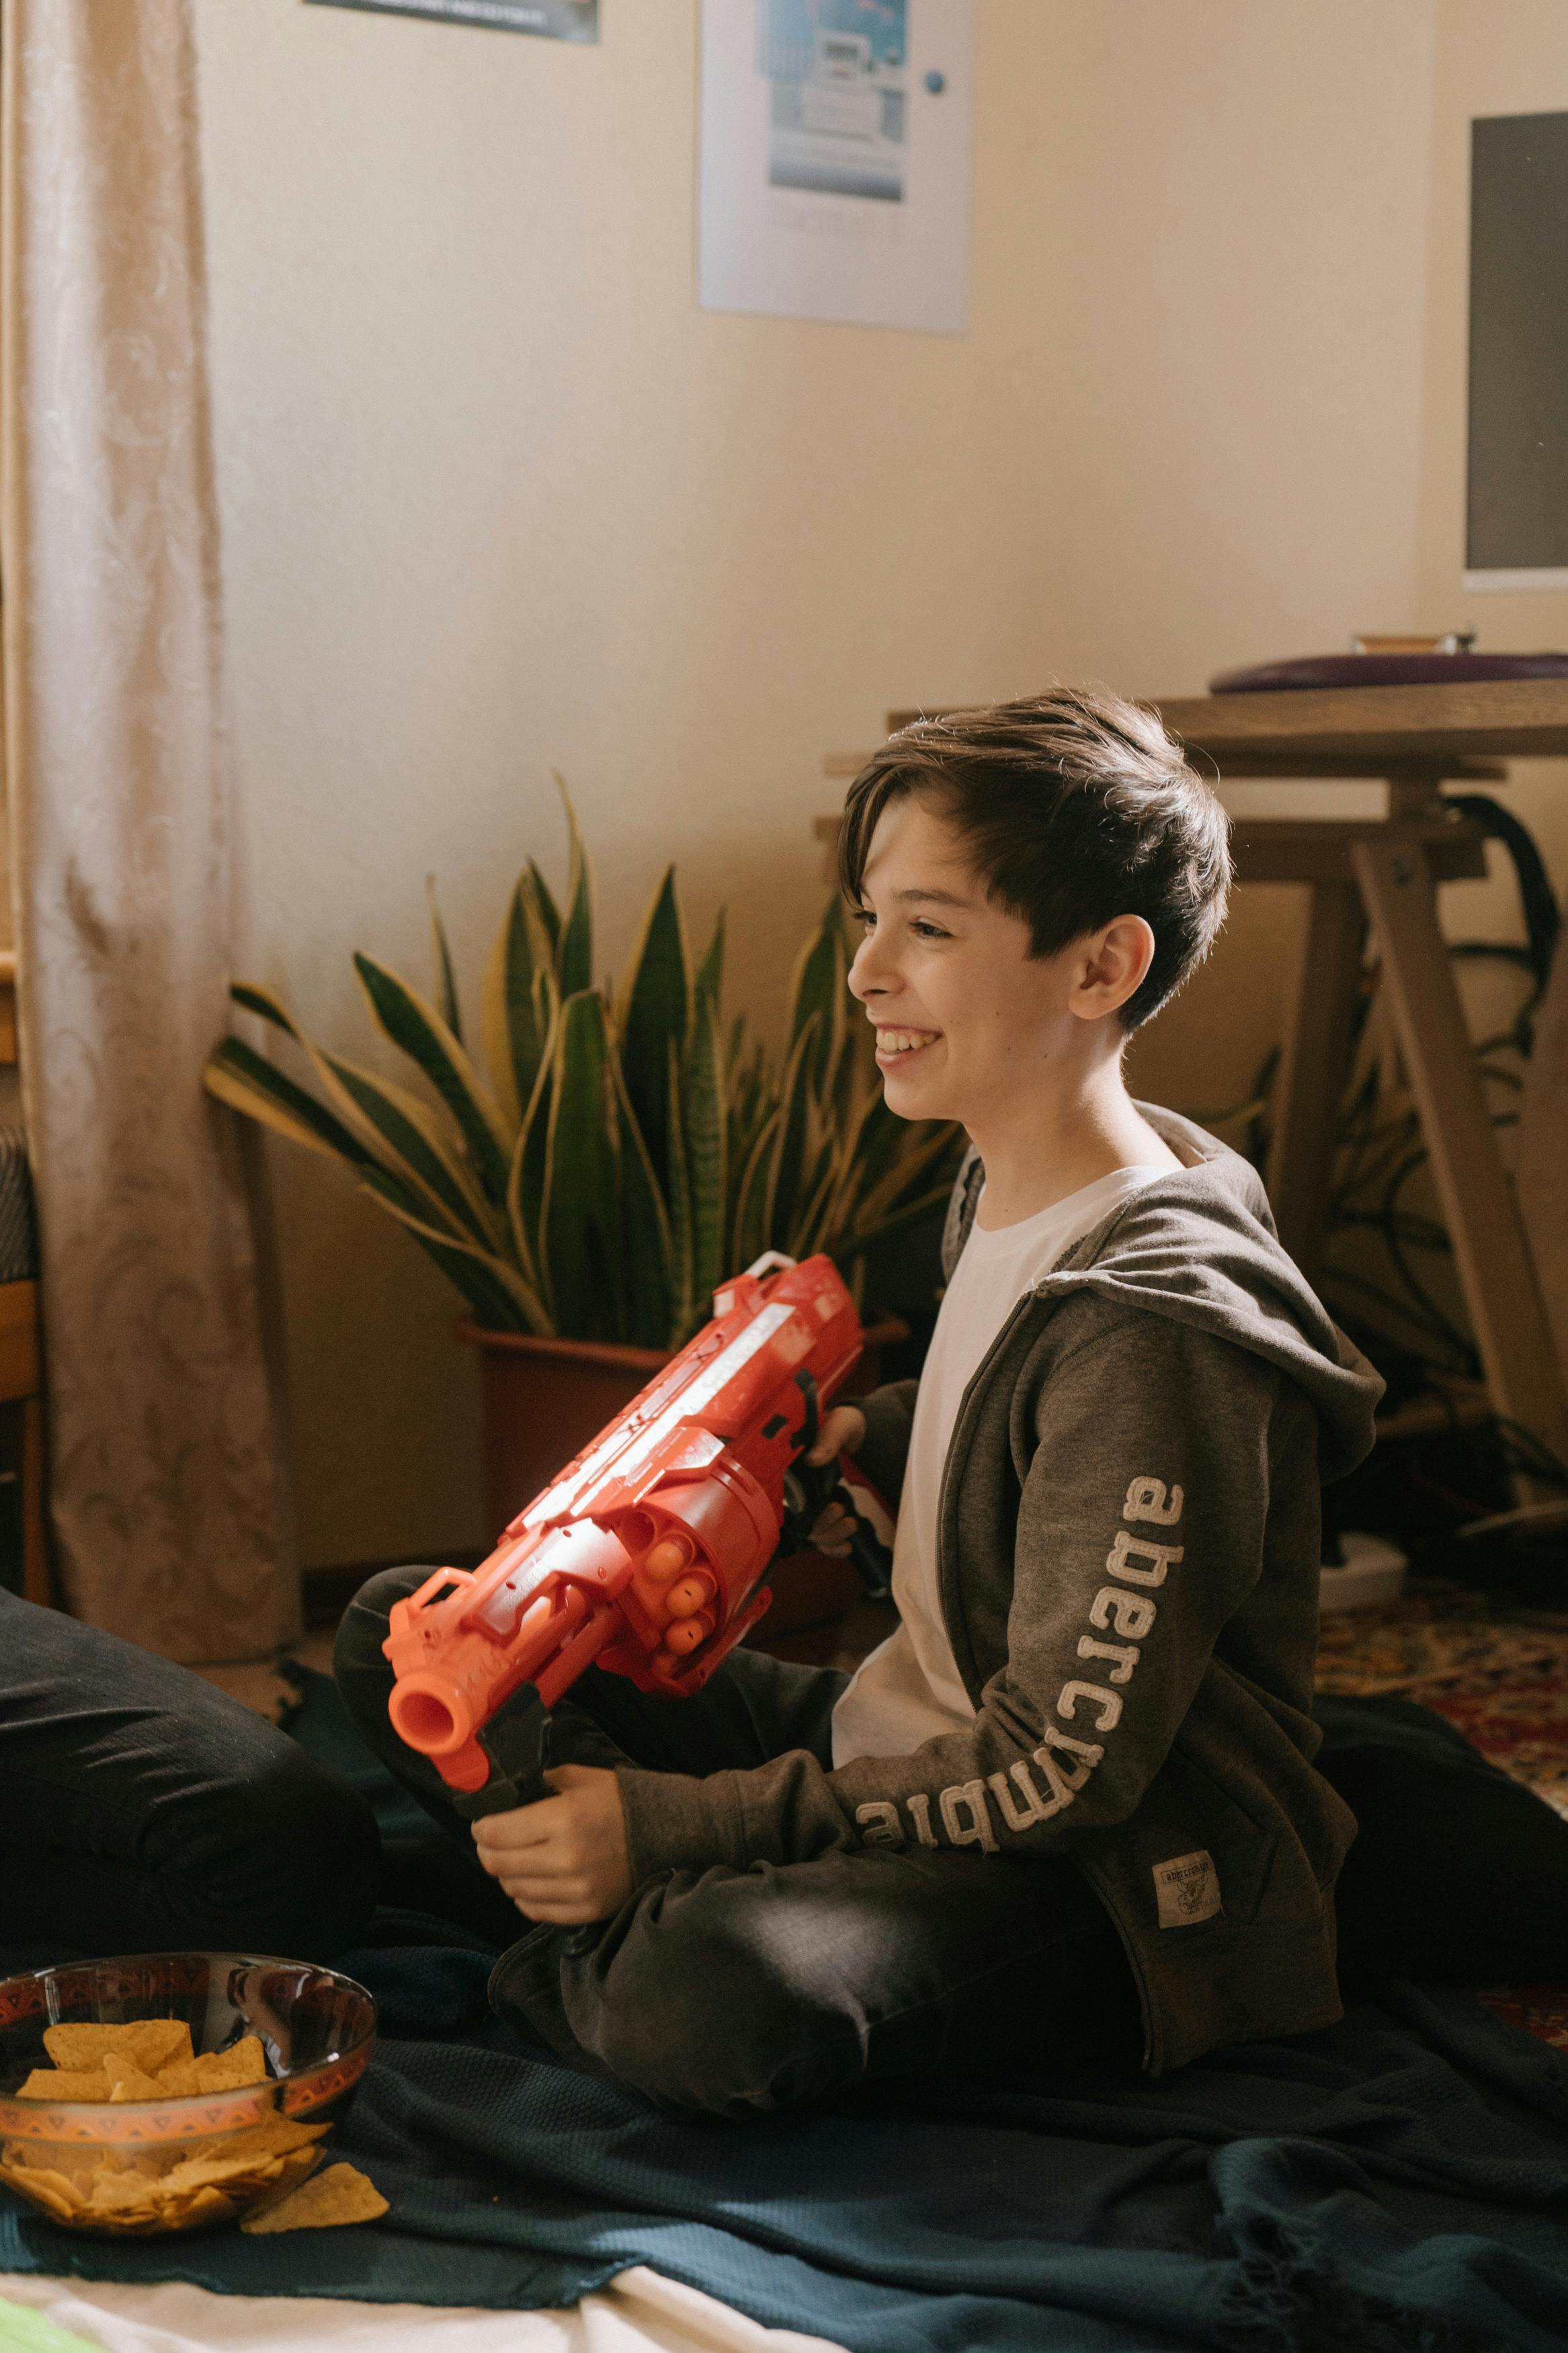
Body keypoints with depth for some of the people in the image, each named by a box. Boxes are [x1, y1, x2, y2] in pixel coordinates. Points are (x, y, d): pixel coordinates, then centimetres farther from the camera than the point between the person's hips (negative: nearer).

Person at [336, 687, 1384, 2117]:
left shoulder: (1160, 1331, -24)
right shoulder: (1005, 1194, 4)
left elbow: (1061, 1770, -24)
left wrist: (671, 1825, -24)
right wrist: (866, 1435, 6)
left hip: (1099, 1893, -9)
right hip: (887, 1741, 9)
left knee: (711, 2008, -39)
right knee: (406, 1636, 7)